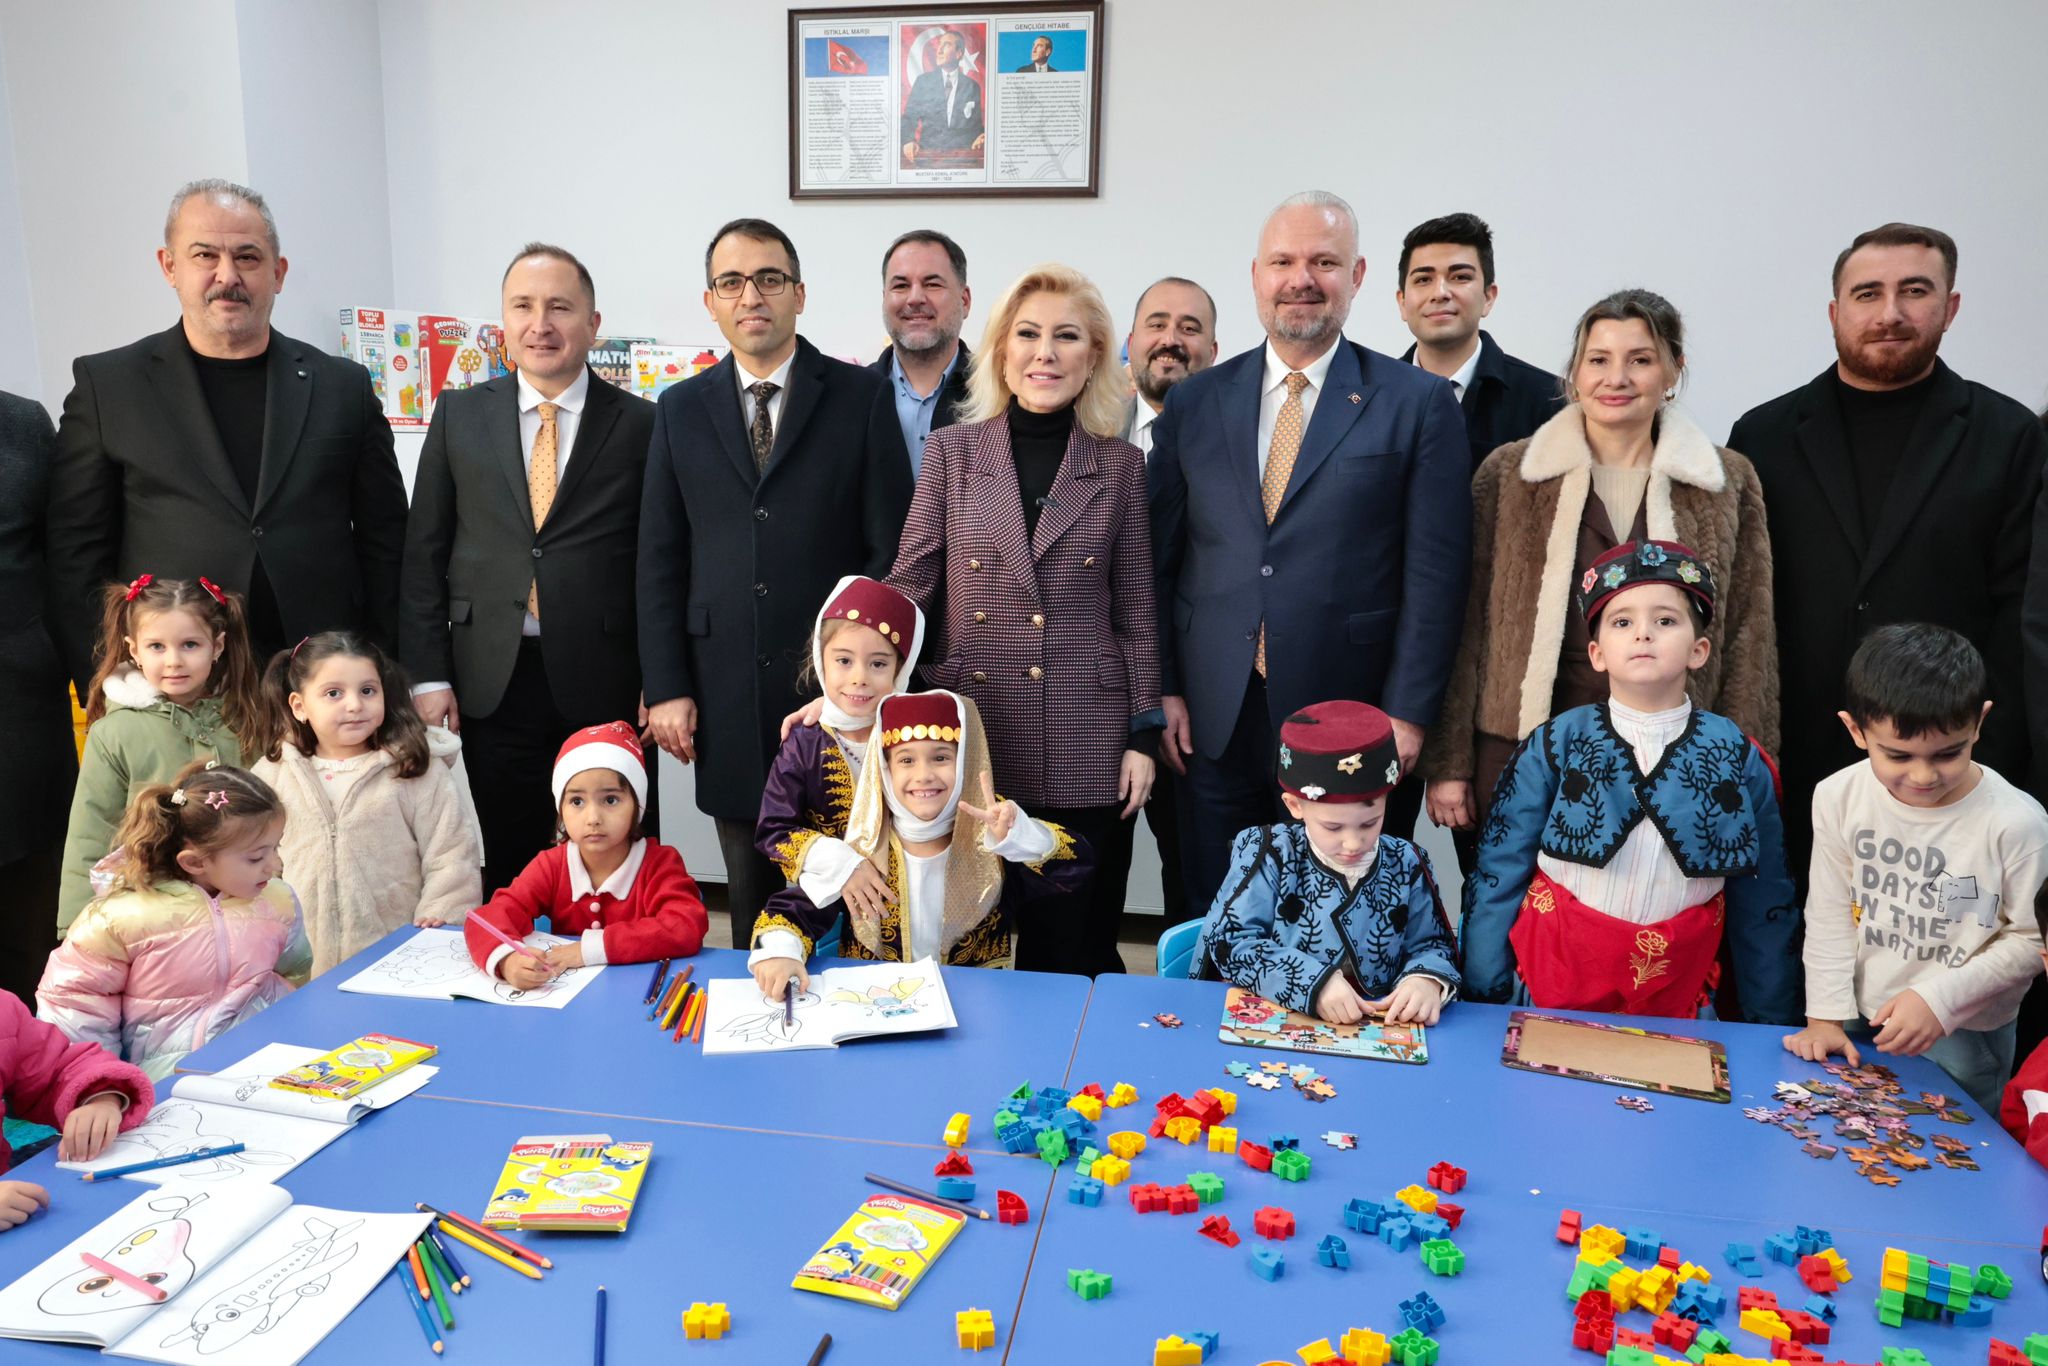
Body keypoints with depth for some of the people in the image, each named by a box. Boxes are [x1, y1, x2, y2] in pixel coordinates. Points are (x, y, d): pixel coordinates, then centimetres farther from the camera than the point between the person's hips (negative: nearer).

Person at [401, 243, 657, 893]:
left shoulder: (640, 425, 1)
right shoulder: (459, 414, 8)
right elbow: (423, 552, 7)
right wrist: (428, 674, 1)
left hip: (604, 688, -2)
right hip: (493, 686, 2)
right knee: (504, 869, 11)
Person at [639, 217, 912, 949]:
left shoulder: (861, 396, 1)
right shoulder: (681, 410, 10)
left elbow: (893, 545, -2)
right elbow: (660, 560, 8)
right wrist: (665, 688, 1)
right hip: (728, 694, 3)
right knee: (750, 890, 12)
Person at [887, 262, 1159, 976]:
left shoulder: (1120, 466, 4)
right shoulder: (952, 451, 3)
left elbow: (1137, 611, 7)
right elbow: (906, 587, 3)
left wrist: (1144, 733, 3)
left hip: (1086, 749, 0)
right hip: (970, 733, 0)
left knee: (1076, 953, 8)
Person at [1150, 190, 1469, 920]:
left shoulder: (1418, 404, 1)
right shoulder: (1193, 403, 8)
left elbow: (1435, 573, -3)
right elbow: (1159, 558, 9)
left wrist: (1406, 716, -8)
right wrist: (1163, 688, 2)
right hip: (1216, 725, 2)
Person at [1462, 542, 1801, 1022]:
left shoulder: (1738, 760, -1)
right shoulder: (1553, 747, -6)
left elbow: (1764, 904, 6)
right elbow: (1498, 876, -2)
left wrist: (1773, 1020, 10)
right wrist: (1483, 1000, -2)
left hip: (1679, 1003, 1)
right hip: (1548, 992, -1)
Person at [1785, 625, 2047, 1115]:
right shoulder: (1839, 798, -11)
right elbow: (1830, 917, -4)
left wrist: (1941, 998, -19)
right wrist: (1826, 1015, -5)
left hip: (1963, 1034, -2)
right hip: (1858, 1024, 3)